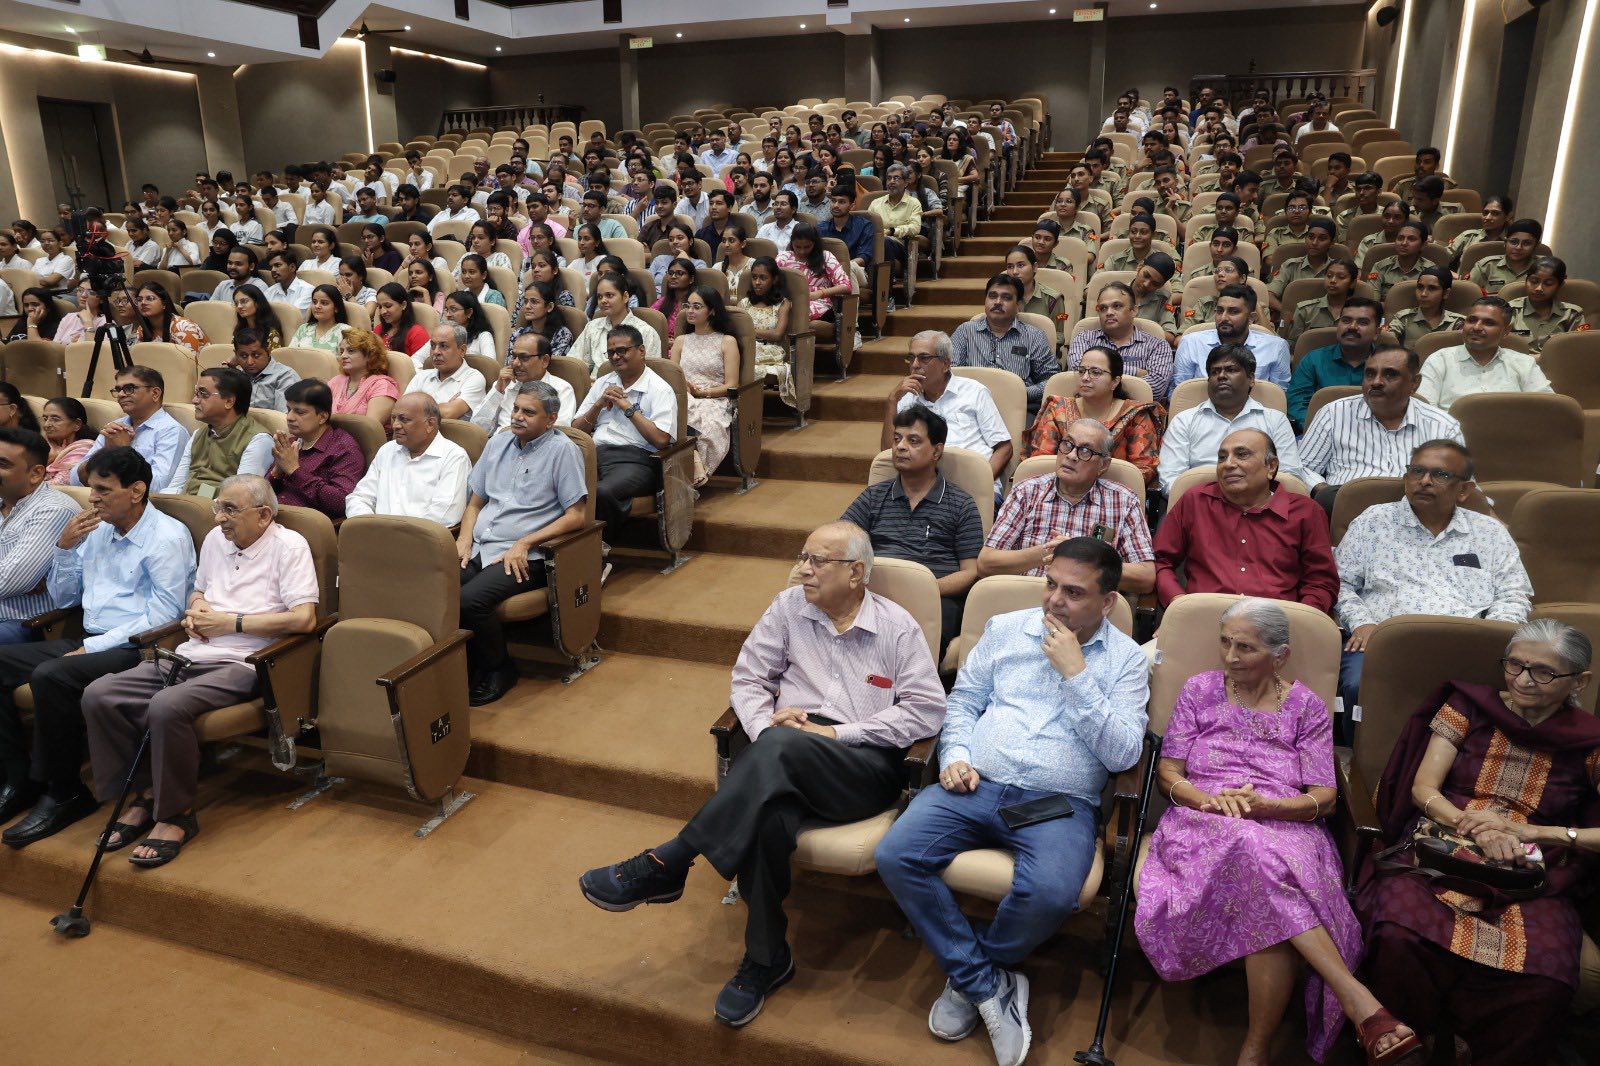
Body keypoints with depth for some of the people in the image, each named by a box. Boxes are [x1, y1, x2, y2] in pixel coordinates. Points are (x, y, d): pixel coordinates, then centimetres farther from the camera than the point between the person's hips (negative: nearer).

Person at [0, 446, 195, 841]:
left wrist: (92, 647, -17)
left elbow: (163, 617, -16)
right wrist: (65, 547, 5)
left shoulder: (167, 537, -10)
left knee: (51, 676, -30)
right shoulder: (96, 530, 14)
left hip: (136, 649, -8)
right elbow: (60, 599, 21)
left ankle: (64, 793, -14)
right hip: (90, 641, 9)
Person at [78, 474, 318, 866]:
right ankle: (144, 794, 4)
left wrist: (229, 622, -13)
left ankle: (175, 815, -12)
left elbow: (304, 618, -17)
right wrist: (196, 608, 9)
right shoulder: (215, 539, 17)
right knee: (98, 695, -9)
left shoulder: (288, 546, -7)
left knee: (167, 707, -32)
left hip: (239, 664, -8)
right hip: (191, 655, 8)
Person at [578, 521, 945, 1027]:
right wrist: (765, 726, -10)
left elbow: (928, 710, -3)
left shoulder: (898, 627, 3)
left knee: (781, 749, -38)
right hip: (787, 757, 2)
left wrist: (836, 733, -11)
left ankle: (666, 865, -30)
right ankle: (765, 957, -16)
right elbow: (748, 678, 13)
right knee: (767, 814, -36)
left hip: (865, 765, -2)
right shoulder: (790, 606, 11)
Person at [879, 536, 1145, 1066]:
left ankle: (968, 974, -1)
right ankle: (991, 984, -5)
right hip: (975, 785, 3)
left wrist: (1075, 673, -11)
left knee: (1050, 894, -33)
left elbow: (1123, 754, -6)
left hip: (1060, 802, -2)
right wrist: (956, 755, -2)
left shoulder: (1125, 659, 5)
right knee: (895, 855, -21)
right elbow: (963, 700, 17)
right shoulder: (1005, 628, 14)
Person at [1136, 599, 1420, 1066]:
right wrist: (1212, 801, -13)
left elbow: (1323, 799, 4)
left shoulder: (1307, 707, 11)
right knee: (1257, 857, -38)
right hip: (1204, 822, 0)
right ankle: (1357, 999, -38)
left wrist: (1263, 805, -15)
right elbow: (1169, 772, 8)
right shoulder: (1200, 690, 12)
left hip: (1286, 827, 0)